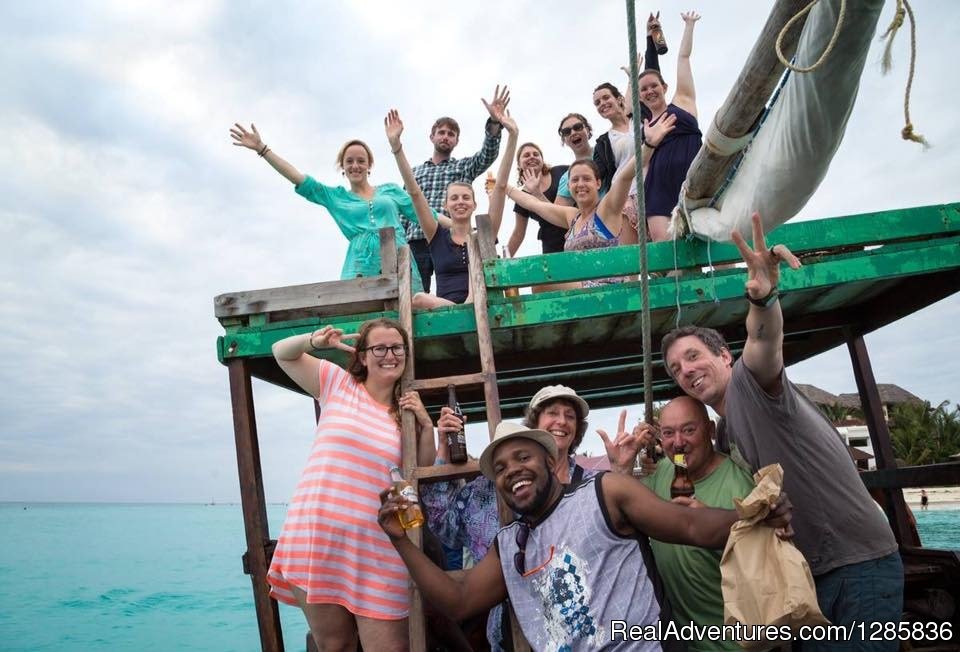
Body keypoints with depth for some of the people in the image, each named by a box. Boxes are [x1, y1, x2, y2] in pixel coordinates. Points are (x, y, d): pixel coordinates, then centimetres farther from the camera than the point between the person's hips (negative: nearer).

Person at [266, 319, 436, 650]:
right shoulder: (338, 383, 4)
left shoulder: (406, 411, 11)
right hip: (319, 536, -1)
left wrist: (426, 425, -1)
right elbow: (282, 353, 11)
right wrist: (314, 340, -9)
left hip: (376, 548, 2)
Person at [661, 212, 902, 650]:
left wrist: (763, 297, -57)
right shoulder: (724, 437, 12)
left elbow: (764, 344, -35)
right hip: (809, 572, 8)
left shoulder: (751, 382, -12)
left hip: (861, 563, -8)